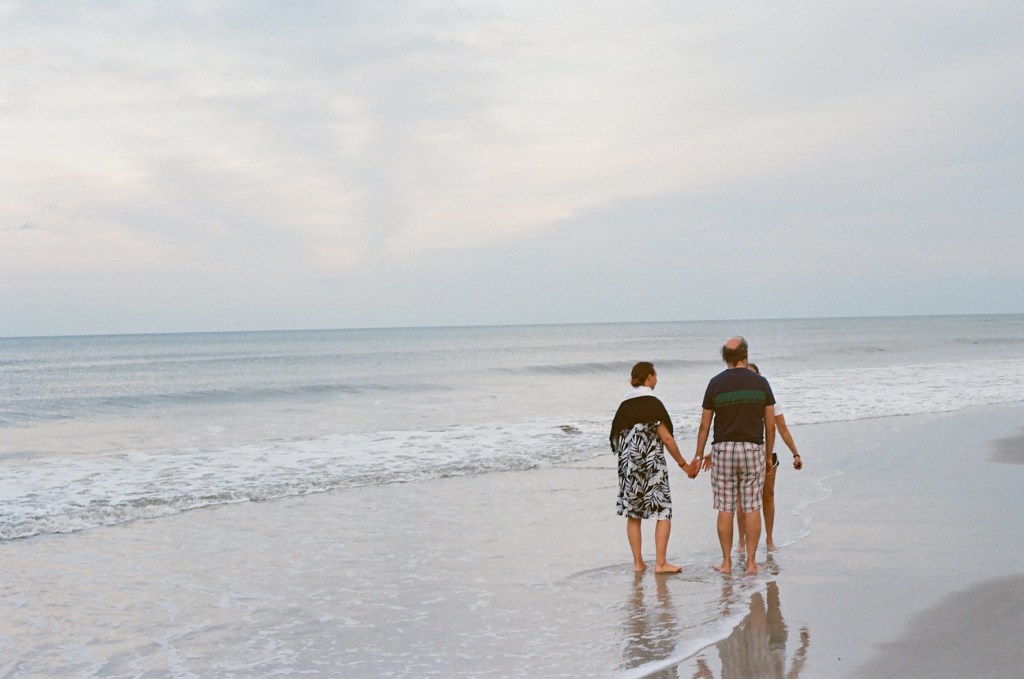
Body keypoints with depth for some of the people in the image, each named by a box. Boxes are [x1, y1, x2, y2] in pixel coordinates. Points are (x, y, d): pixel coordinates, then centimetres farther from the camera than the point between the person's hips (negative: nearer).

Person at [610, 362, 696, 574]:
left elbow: (616, 437, 11)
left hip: (627, 463, 6)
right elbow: (666, 438, -10)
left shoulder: (624, 405, 9)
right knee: (663, 512, 1)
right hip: (651, 462, -6)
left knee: (633, 514, 10)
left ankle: (638, 562, 13)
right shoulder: (652, 403, -9)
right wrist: (683, 463, -3)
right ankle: (660, 563, -4)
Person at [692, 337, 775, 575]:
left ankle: (726, 562, 8)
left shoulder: (716, 383, -2)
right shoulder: (760, 383, 0)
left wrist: (699, 454, 12)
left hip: (723, 449, 0)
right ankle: (751, 562, 6)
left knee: (725, 508, 5)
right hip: (753, 449, 0)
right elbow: (771, 425, 2)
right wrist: (768, 455, 14)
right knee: (752, 508, 5)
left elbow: (704, 425, 1)